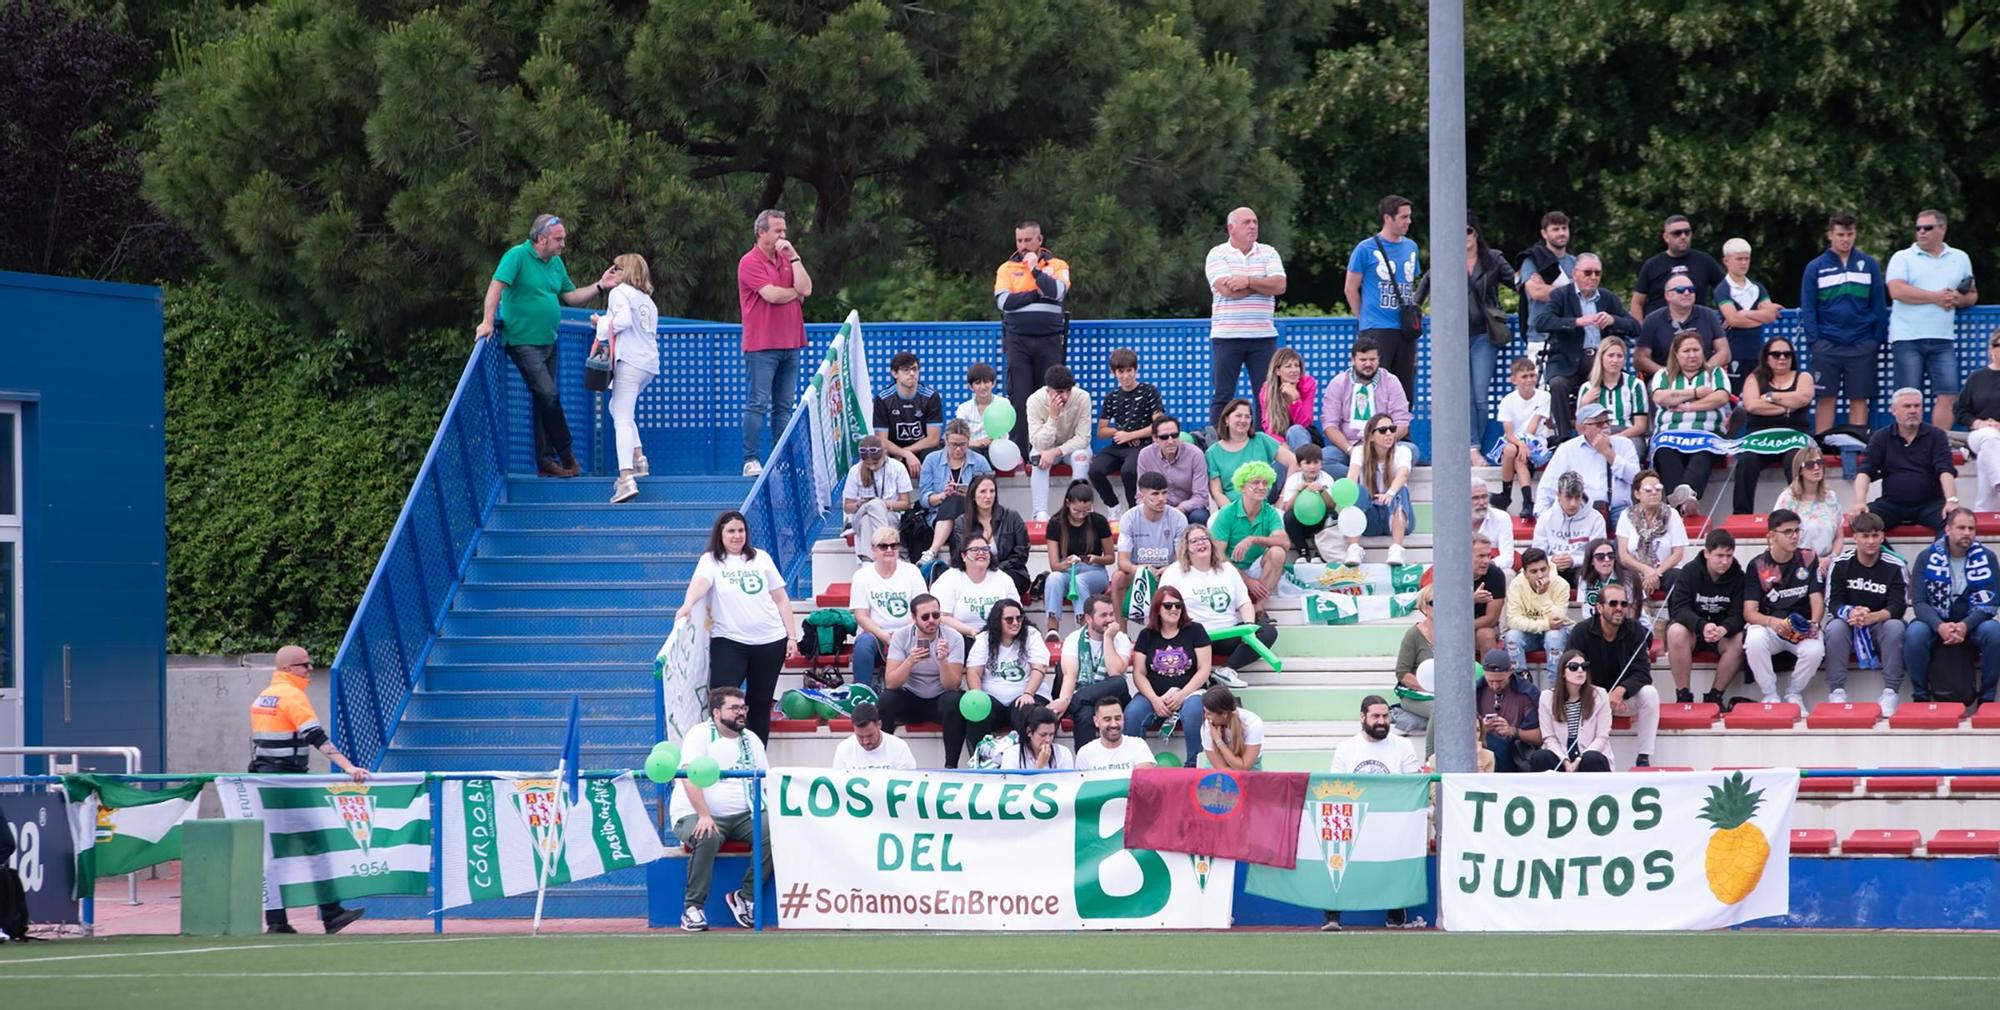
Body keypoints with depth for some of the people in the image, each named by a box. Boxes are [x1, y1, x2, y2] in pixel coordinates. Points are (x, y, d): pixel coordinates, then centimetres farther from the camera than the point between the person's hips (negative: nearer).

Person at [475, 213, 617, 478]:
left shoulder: (556, 263, 12)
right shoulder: (518, 256, -12)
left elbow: (571, 296, 18)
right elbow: (497, 286, -19)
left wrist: (600, 287, 5)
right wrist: (487, 322, -28)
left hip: (548, 343, 8)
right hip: (524, 343, -8)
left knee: (544, 401, 9)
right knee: (549, 396, -12)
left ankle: (545, 462, 12)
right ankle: (566, 456, -1)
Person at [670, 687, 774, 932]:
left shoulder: (751, 740, 16)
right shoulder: (699, 735, -3)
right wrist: (704, 816, -28)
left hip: (742, 816, 5)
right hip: (694, 814, -5)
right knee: (707, 838, -37)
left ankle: (745, 897, -10)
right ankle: (692, 908, -25)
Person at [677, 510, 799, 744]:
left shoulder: (761, 558, 11)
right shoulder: (711, 560, 2)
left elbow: (781, 599, 13)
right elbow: (700, 583, -19)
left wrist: (792, 637, 9)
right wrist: (688, 604, -40)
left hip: (770, 642, 3)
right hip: (729, 642, -3)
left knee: (760, 703, 8)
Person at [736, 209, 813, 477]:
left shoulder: (787, 260, 14)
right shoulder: (751, 262, -7)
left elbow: (805, 289, 0)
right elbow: (771, 294, -17)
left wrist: (793, 256, -2)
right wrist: (795, 294, 1)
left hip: (789, 344, 7)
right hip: (762, 345, -7)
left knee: (784, 406, 7)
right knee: (758, 403, -7)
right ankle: (751, 461, -6)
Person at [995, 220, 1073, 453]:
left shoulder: (1057, 266, 8)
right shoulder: (1007, 269, 9)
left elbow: (1057, 292, -11)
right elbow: (1003, 301, -6)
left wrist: (1035, 270, -10)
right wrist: (1039, 294, -6)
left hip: (1049, 340, 0)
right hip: (1018, 340, 0)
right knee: (1019, 397, -5)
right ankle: (1018, 450, -4)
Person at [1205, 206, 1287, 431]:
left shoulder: (1268, 254, 10)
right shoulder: (1218, 255, 1)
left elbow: (1279, 286, -4)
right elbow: (1227, 289, -14)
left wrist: (1248, 281, -12)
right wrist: (1263, 284, -4)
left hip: (1263, 335, 2)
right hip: (1227, 335, -2)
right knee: (1222, 395, 0)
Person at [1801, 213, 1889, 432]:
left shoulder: (1869, 265, 6)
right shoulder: (1815, 268, 4)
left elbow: (1879, 305, 8)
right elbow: (1807, 309, 3)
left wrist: (1878, 340, 1)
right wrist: (1813, 340, -7)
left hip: (1862, 345, 1)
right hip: (1827, 346, -1)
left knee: (1859, 399, 3)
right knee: (1826, 399, 2)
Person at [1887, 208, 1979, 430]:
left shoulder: (1960, 259, 16)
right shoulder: (1903, 258, 4)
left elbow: (1972, 294, 22)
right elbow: (1897, 291, -13)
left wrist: (1960, 299, -4)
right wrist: (1936, 297, -10)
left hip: (1942, 340, 3)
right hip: (1907, 338, -3)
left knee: (1948, 395, -7)